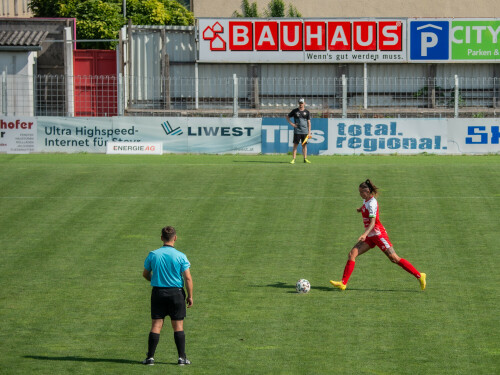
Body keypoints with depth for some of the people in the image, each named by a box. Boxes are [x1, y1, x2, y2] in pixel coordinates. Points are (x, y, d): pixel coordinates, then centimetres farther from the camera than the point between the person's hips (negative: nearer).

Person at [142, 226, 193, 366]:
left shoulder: (153, 255, -3)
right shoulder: (180, 256, -9)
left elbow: (145, 274, 9)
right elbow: (188, 278, -10)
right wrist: (190, 296, -1)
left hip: (158, 292, 2)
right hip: (176, 292, -1)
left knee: (156, 325, 4)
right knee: (178, 326, 6)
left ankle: (150, 357, 2)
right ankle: (182, 357, 5)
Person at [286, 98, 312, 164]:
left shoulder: (307, 112, 6)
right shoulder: (295, 111, 5)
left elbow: (309, 123, 5)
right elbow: (287, 117, 14)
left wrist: (309, 132, -1)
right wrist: (291, 124, -2)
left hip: (305, 131, 1)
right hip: (297, 131, -1)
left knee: (304, 145, 5)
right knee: (295, 144, -4)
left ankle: (305, 159, 12)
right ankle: (293, 159, -4)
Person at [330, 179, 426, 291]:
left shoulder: (372, 203, -17)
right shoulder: (366, 200, 11)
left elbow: (372, 222, -29)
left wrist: (365, 234, -41)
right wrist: (361, 208, 44)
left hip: (378, 234, -9)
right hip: (370, 236, 9)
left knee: (394, 259, -10)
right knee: (352, 254, -4)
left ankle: (419, 276, -1)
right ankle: (343, 283, -8)